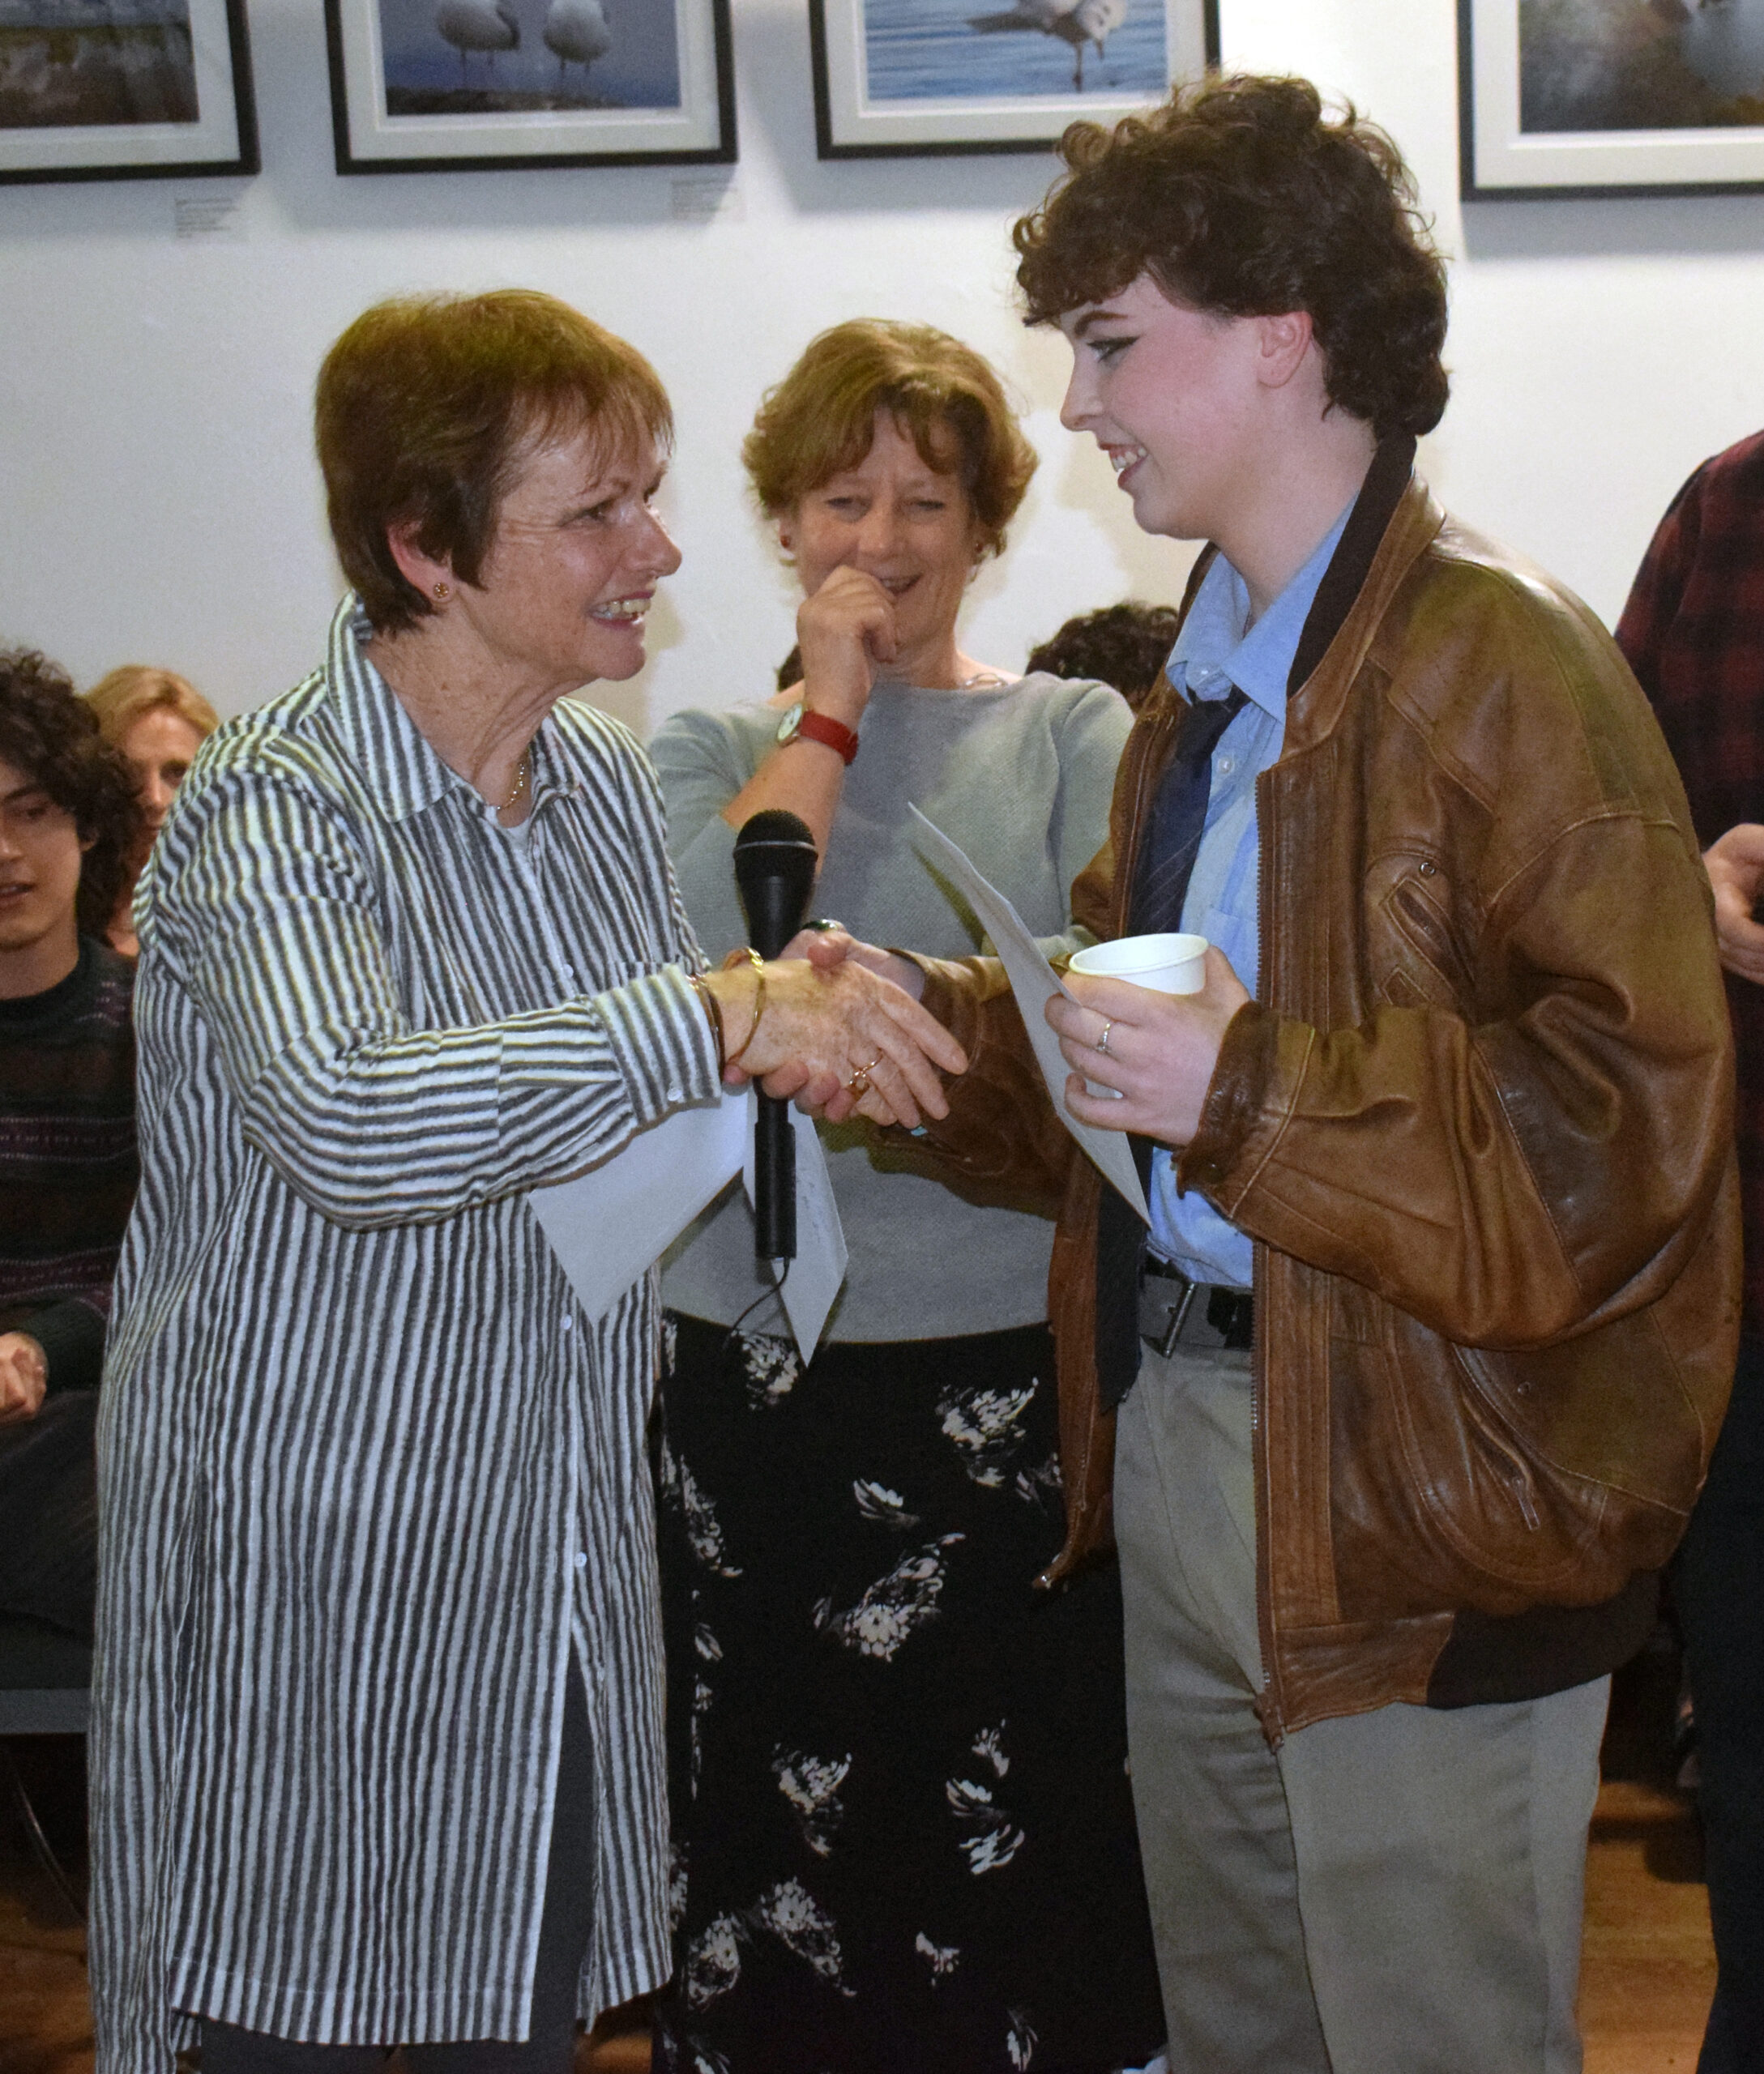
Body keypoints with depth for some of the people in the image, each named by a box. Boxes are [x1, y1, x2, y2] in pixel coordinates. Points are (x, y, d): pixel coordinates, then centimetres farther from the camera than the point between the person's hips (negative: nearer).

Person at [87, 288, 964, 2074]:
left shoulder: (601, 781, 6)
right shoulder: (274, 812, -18)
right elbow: (339, 1123, -38)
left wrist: (789, 1049, -2)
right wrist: (718, 1018, -38)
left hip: (553, 1573, 7)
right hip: (312, 1575, -7)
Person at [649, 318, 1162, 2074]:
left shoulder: (1072, 736, 9)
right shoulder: (711, 747, 12)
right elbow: (711, 952, -8)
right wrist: (834, 709, -4)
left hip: (1013, 1353, -1)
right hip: (761, 1358, 1)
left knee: (1023, 1841, 0)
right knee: (779, 1828, 4)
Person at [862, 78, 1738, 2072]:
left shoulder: (1498, 667, -17)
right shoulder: (1211, 666, 13)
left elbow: (1626, 1121, -23)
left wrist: (1251, 1092, -26)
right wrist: (937, 1026, 3)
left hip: (1418, 1505, -9)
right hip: (1181, 1448, 9)